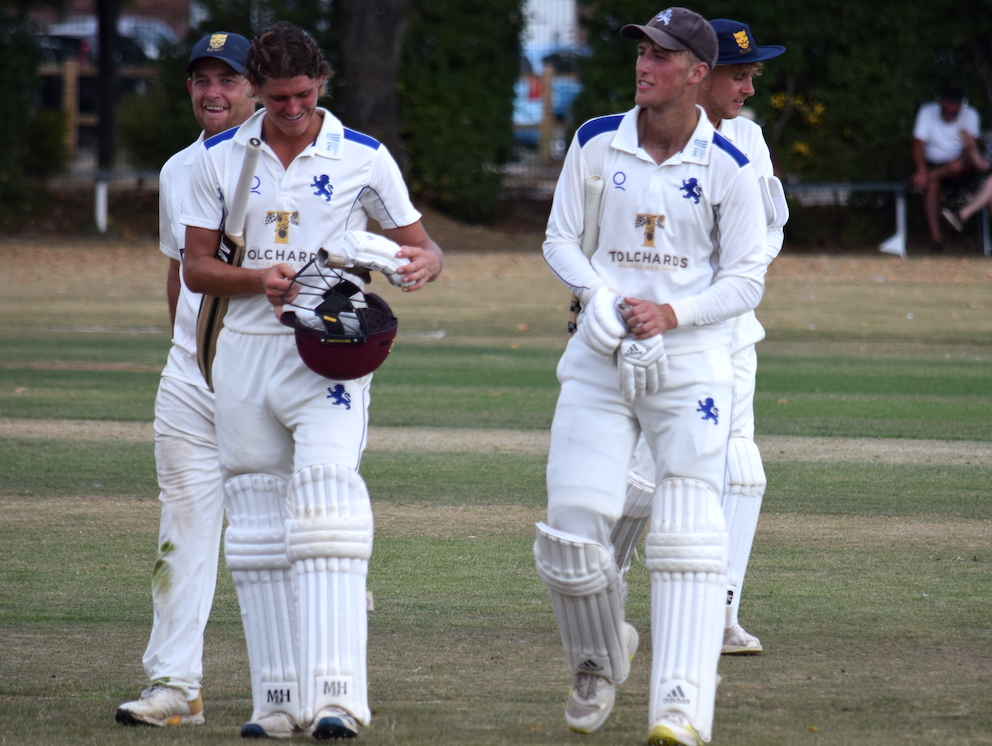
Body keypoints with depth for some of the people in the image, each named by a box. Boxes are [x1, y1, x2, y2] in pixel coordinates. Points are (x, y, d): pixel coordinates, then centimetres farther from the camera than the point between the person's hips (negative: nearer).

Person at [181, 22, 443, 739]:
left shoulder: (363, 158, 1)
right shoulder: (220, 159, 7)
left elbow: (419, 244, 8)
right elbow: (196, 267, 8)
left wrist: (423, 262, -17)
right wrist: (257, 280, -13)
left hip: (330, 353, -4)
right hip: (245, 351, 4)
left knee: (327, 513, -19)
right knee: (257, 530, 5)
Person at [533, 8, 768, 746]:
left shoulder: (728, 168, -4)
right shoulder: (595, 144, 3)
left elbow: (747, 279, -2)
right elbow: (559, 240, 7)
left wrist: (670, 313, -17)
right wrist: (595, 290, -14)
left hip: (691, 363, -2)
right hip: (600, 361, 2)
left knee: (688, 533, -13)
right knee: (572, 526, -4)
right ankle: (600, 662, 24)